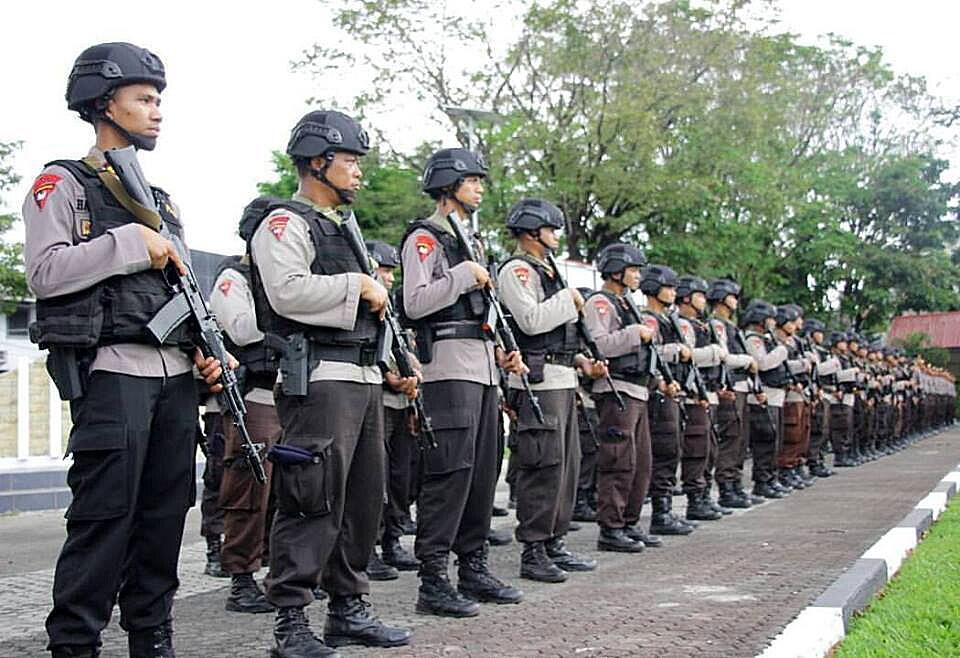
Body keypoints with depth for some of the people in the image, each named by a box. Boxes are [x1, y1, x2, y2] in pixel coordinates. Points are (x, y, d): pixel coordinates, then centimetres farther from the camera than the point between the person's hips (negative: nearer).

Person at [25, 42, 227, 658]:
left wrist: (207, 351, 7)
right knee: (104, 517, -8)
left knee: (165, 516, 9)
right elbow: (46, 272, -12)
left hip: (176, 376, 7)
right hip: (112, 372, -7)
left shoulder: (162, 201, 22)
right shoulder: (63, 184, 1)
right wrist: (129, 242, -13)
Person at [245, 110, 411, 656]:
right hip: (320, 380, -10)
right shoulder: (285, 222, -5)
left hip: (365, 376, 10)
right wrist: (358, 285, -12)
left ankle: (349, 608, 21)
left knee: (365, 498, 12)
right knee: (314, 502, -10)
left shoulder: (342, 227, 24)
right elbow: (288, 291, -21)